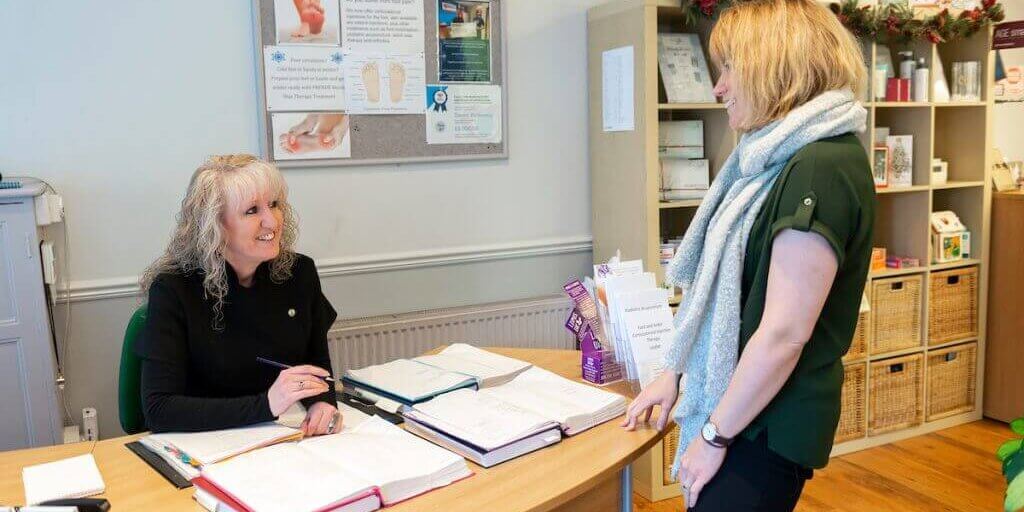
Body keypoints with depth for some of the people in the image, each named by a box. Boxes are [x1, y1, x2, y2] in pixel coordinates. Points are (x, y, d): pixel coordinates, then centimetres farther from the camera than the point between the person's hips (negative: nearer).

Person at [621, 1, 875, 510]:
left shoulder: (822, 168, -22)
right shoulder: (780, 158, 10)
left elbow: (784, 334, -24)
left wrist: (714, 435, -16)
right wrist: (678, 370, 12)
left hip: (771, 423, -9)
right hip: (739, 398, 9)